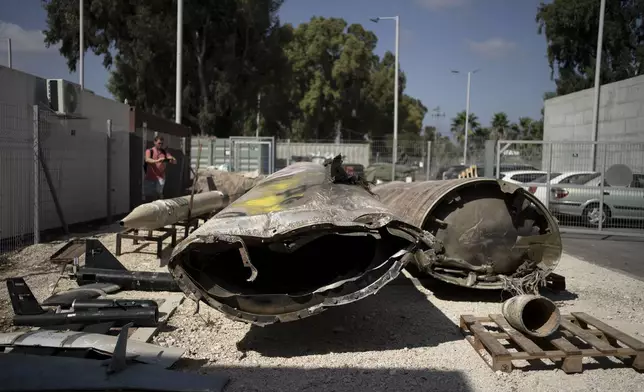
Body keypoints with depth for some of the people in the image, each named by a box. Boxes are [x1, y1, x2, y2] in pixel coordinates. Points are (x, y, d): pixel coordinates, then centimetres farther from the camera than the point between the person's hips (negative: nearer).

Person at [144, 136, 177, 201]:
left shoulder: (165, 152, 8)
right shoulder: (149, 151, 1)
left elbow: (175, 162, 0)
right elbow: (147, 159, -20)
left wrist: (172, 159, -24)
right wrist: (157, 161, -38)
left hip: (160, 178, 0)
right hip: (150, 178, 0)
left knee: (159, 195, -12)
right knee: (149, 197, 6)